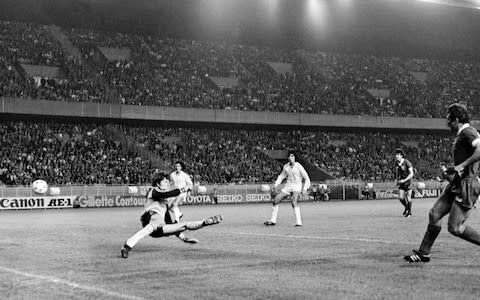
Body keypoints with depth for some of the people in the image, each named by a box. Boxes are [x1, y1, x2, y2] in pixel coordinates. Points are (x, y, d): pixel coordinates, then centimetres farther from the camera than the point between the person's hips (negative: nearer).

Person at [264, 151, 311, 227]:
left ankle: (299, 222, -31)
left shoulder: (298, 166, -12)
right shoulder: (286, 167, 3)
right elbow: (281, 176, 19)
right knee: (276, 200, 1)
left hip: (296, 187, -6)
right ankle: (273, 221, 14)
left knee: (294, 202, -31)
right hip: (288, 186, 6)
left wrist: (305, 189, -18)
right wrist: (276, 185, 6)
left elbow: (307, 178, -8)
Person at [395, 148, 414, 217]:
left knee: (408, 197, -3)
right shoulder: (397, 163, -2)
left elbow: (411, 174, -20)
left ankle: (409, 211, 16)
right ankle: (406, 207, 25)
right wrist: (397, 180, 13)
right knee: (401, 197, -3)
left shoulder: (407, 163, -20)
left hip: (408, 181, -5)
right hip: (401, 181, 5)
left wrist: (404, 180, -26)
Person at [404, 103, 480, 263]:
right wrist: (452, 172, 16)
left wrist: (462, 165, -27)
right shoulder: (461, 135, 17)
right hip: (457, 185, 10)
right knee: (434, 214, 8)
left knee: (455, 228, -10)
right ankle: (423, 253, 16)